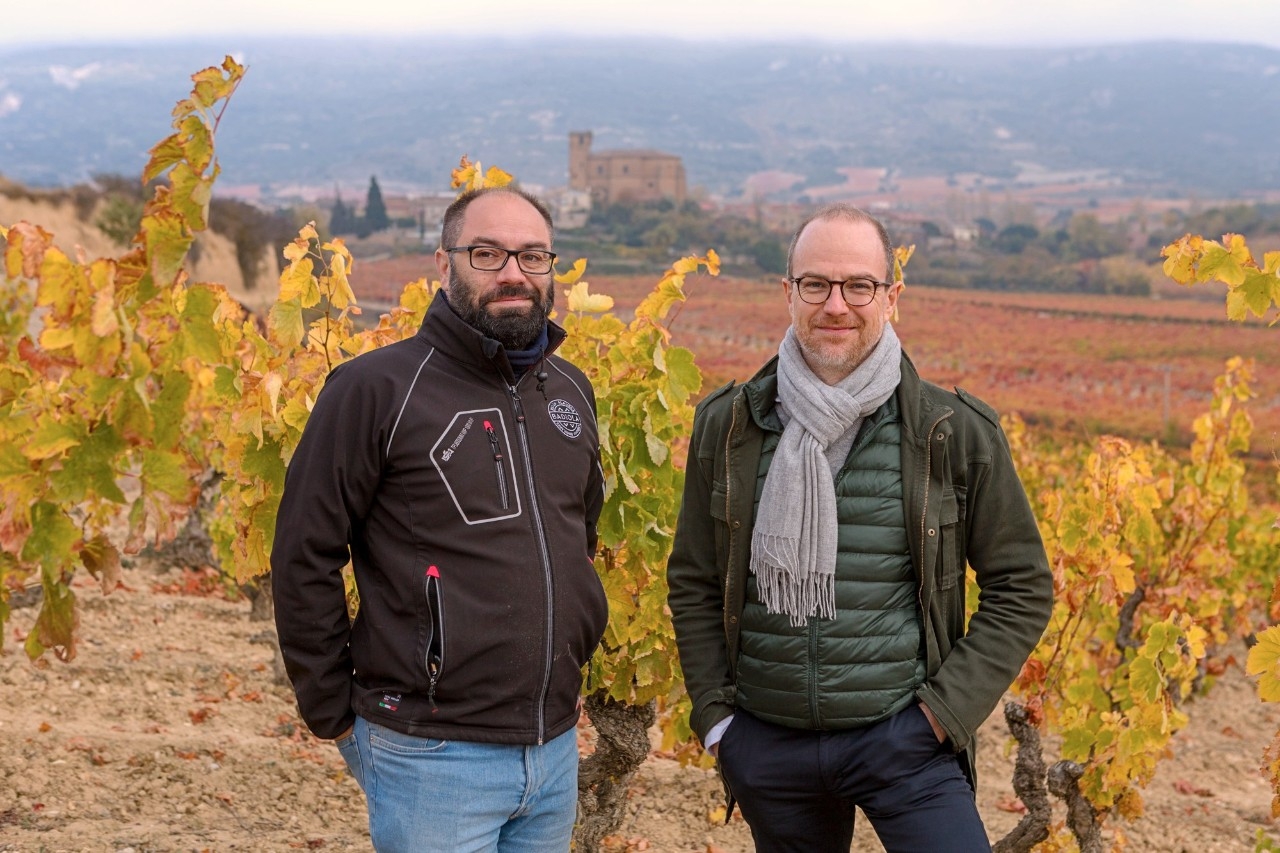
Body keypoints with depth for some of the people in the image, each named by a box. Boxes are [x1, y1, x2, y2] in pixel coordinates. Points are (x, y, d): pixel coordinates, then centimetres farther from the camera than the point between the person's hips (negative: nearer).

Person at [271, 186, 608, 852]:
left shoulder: (570, 391, 8)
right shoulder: (376, 388, -11)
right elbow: (304, 559, -10)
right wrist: (334, 715, -7)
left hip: (557, 748, 6)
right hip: (433, 756, -6)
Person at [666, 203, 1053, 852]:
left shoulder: (955, 433, -4)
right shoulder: (727, 426, 1)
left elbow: (1022, 587, 2)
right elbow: (692, 584, 10)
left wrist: (943, 710, -6)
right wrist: (715, 715, 2)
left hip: (901, 736, -2)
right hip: (766, 743, 2)